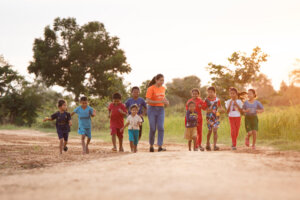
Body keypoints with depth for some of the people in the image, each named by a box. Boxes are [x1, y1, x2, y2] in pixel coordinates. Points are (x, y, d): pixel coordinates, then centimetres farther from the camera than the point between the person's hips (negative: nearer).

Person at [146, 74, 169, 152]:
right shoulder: (151, 88, -10)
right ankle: (151, 146, 17)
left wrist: (166, 101, 4)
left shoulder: (163, 88, 9)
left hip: (161, 110, 4)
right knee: (153, 129, -1)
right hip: (152, 109, -4)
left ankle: (160, 146, -11)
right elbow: (147, 101, -18)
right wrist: (160, 101, -23)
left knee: (161, 128, -9)